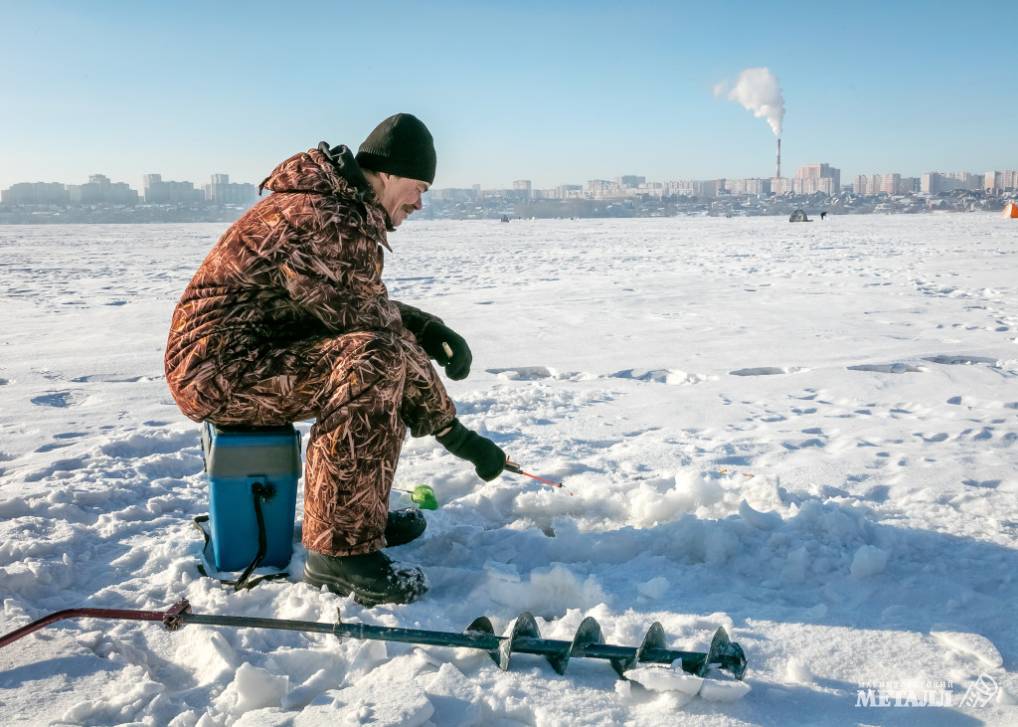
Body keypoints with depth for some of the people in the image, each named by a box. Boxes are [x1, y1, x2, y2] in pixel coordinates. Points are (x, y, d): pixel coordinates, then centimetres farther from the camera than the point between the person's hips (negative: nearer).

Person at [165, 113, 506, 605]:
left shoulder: (335, 205, 13)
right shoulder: (329, 225, -21)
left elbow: (362, 308, 20)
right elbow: (368, 330, -22)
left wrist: (429, 327, 1)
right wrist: (453, 432, -16)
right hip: (216, 369, -11)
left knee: (399, 342, 13)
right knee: (375, 360, -31)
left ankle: (366, 511, 15)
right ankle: (339, 551, -24)